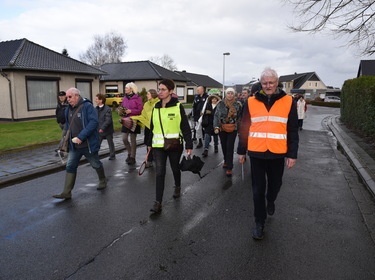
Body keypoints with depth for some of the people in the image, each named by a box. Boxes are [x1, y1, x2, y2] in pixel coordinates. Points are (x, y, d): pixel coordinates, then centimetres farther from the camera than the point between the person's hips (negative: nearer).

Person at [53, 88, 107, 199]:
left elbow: (94, 122, -24)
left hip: (88, 144, -6)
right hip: (74, 145, 6)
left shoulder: (87, 106, -13)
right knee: (70, 167, 2)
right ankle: (66, 192, 6)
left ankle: (103, 180, 37)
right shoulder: (68, 109, 9)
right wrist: (67, 138, 10)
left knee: (96, 164, 12)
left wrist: (81, 136, -27)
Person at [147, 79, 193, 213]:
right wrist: (149, 143, 19)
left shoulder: (178, 107, -7)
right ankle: (158, 203, -2)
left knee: (175, 168, 17)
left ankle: (177, 187, 47)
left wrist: (189, 145, -9)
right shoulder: (155, 107, 7)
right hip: (158, 145, 3)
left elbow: (185, 127, -6)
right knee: (159, 172, -5)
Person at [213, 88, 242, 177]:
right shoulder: (221, 104, -1)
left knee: (230, 148, -6)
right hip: (222, 129, 2)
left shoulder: (237, 104, -2)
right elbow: (216, 115, -2)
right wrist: (216, 127, -11)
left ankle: (229, 168, 0)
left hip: (233, 129, -2)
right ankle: (226, 161, 37)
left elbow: (240, 117, 6)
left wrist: (238, 126, 3)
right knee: (224, 146, 13)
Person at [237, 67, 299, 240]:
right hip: (256, 153, 0)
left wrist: (292, 154, -3)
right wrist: (241, 151, 8)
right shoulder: (251, 102, 1)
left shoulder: (288, 102, 0)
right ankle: (259, 222, 22)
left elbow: (293, 130, 1)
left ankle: (270, 200, 52)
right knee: (258, 189, 6)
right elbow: (244, 128, 6)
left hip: (277, 153, 0)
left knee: (275, 184, 19)